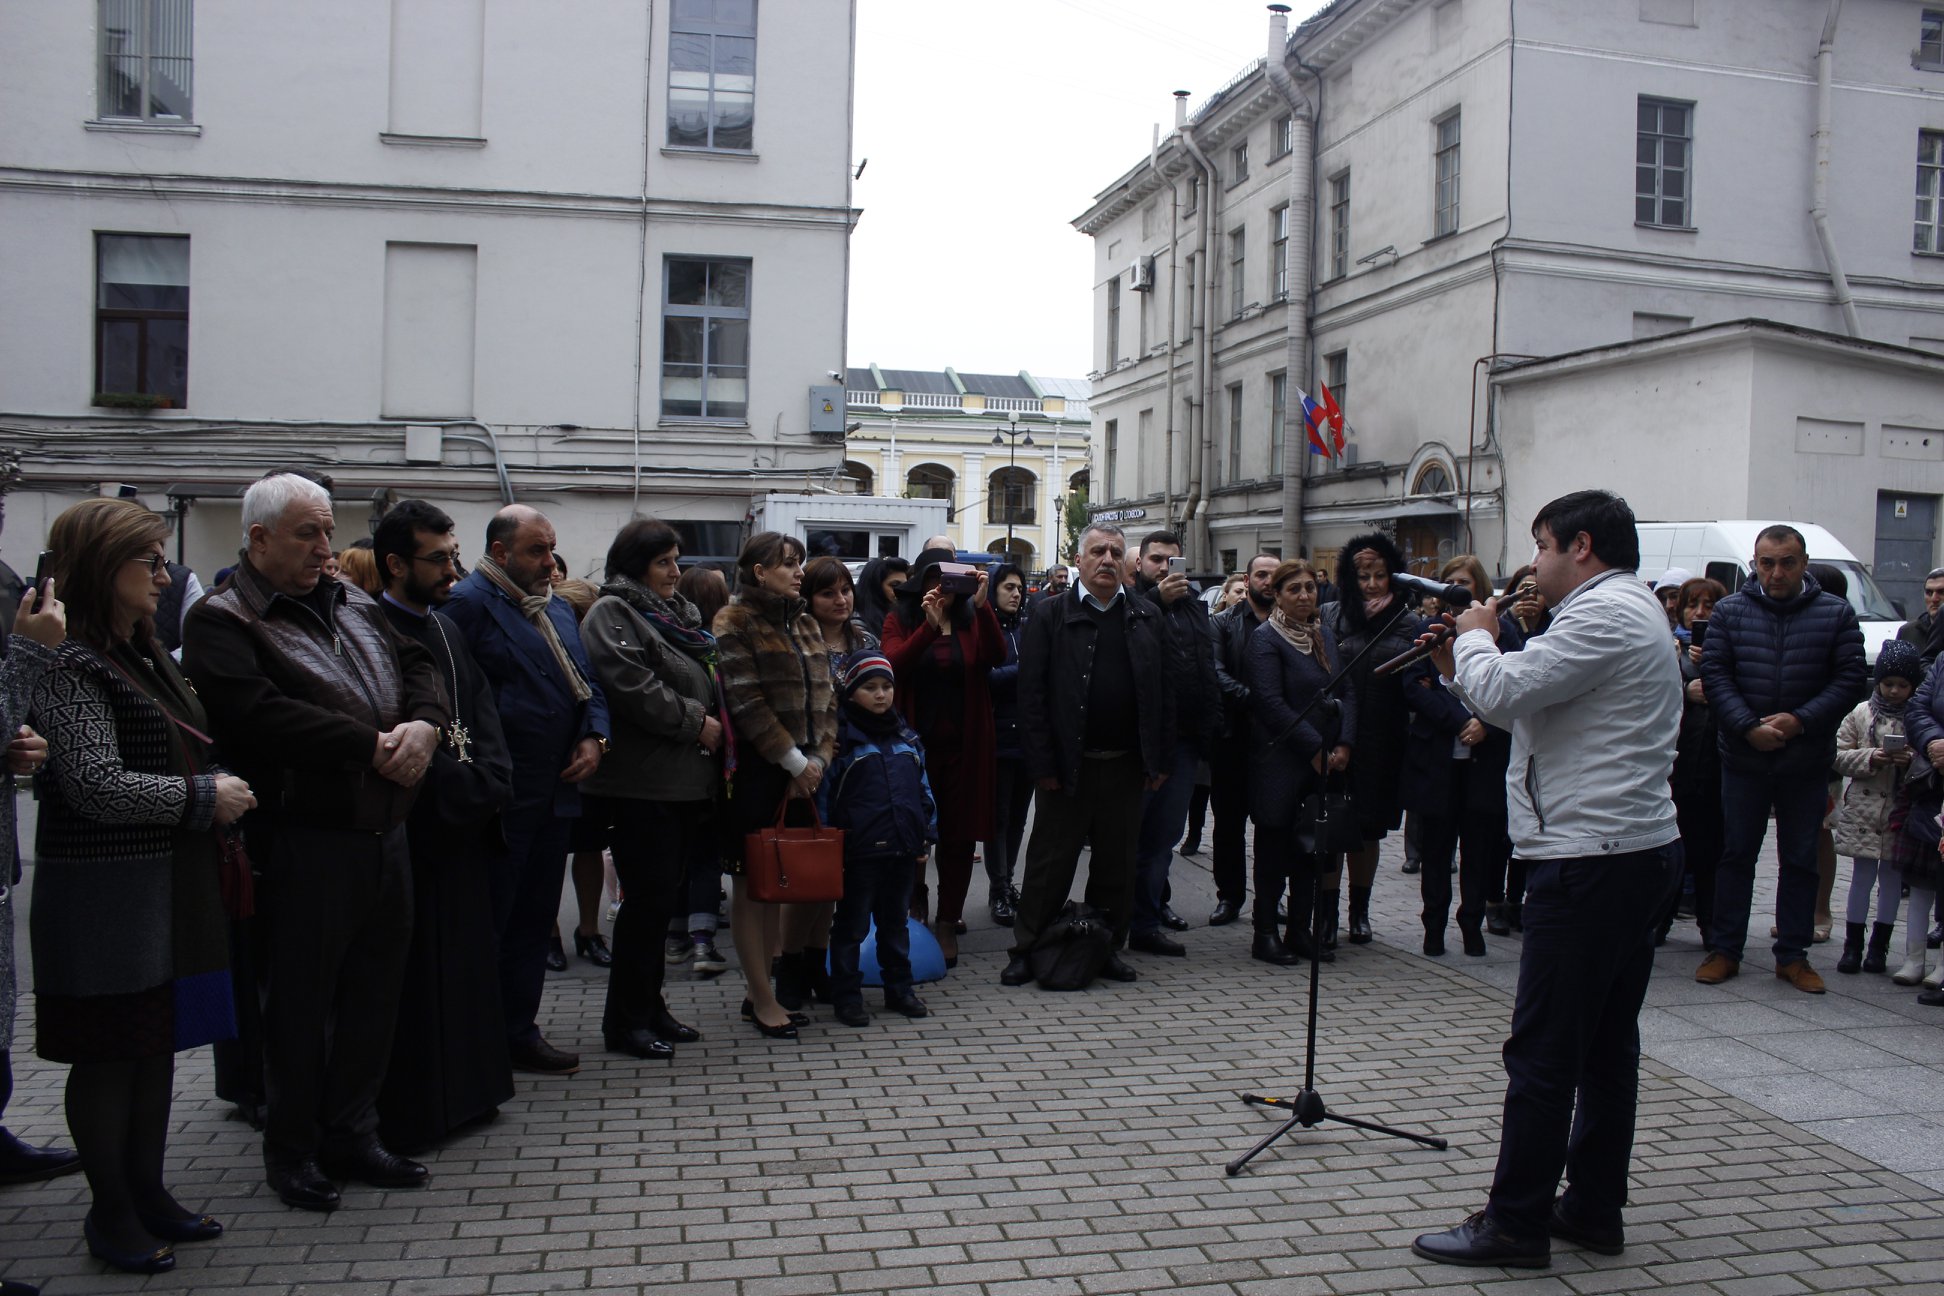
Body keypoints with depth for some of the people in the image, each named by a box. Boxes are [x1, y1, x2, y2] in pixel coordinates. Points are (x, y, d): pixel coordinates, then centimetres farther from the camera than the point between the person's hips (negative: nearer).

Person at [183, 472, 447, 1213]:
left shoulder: (354, 605, 15)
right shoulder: (222, 623, -8)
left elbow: (418, 665, 12)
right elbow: (261, 715, -22)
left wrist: (424, 723, -10)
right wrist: (373, 746, -19)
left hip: (385, 832, 7)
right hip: (306, 840, -7)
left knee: (374, 991, 14)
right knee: (302, 999, 5)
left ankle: (352, 1134, 28)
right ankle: (291, 1151, 20)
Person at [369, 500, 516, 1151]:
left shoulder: (447, 630, 14)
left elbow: (483, 717, 11)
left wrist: (487, 782, -5)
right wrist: (465, 786, -16)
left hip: (464, 828, 8)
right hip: (410, 831, -8)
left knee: (468, 962, 15)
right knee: (415, 976, -1)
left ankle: (466, 1090, 27)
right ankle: (410, 1113, 11)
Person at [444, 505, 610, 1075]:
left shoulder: (557, 607, 18)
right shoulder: (467, 602, -10)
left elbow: (588, 682, 21)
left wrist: (594, 738, 3)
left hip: (556, 792, 8)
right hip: (503, 798, -8)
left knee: (535, 918, 14)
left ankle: (520, 1033, 24)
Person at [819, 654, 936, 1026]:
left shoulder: (906, 737, 11)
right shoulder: (841, 737, -7)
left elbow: (923, 788, 16)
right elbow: (824, 793, -7)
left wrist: (927, 835, 12)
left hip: (900, 849, 5)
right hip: (858, 851, -5)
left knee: (895, 922, 17)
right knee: (852, 924, 4)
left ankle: (899, 988, 28)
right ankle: (847, 995, 13)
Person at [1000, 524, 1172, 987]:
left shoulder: (1147, 619, 8)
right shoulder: (1050, 618, -2)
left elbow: (1163, 693, 9)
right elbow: (1031, 696, -6)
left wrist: (1158, 759, 2)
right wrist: (1042, 765, -11)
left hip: (1127, 766, 3)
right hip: (1068, 766, -3)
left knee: (1117, 863, 11)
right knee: (1050, 862, 4)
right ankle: (1027, 951, 15)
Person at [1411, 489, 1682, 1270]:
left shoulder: (1605, 615, -15)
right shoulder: (1631, 611, 20)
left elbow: (1504, 694, -22)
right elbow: (1523, 705, 18)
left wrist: (1474, 637, -3)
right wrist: (1461, 669, 8)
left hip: (1588, 861, -11)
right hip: (1636, 853, 11)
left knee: (1542, 1050, -4)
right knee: (1606, 1043, 15)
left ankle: (1515, 1225, 4)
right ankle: (1594, 1210, 23)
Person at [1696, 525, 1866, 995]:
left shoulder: (1836, 614, 1)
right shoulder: (1729, 611, 0)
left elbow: (1850, 678, -4)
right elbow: (1714, 674, -5)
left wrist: (1800, 721, -16)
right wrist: (1748, 727, -17)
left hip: (1807, 759, 0)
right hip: (1743, 757, 0)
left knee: (1800, 859, 8)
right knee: (1736, 854, 6)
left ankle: (1792, 955, 18)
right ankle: (1724, 950, 14)